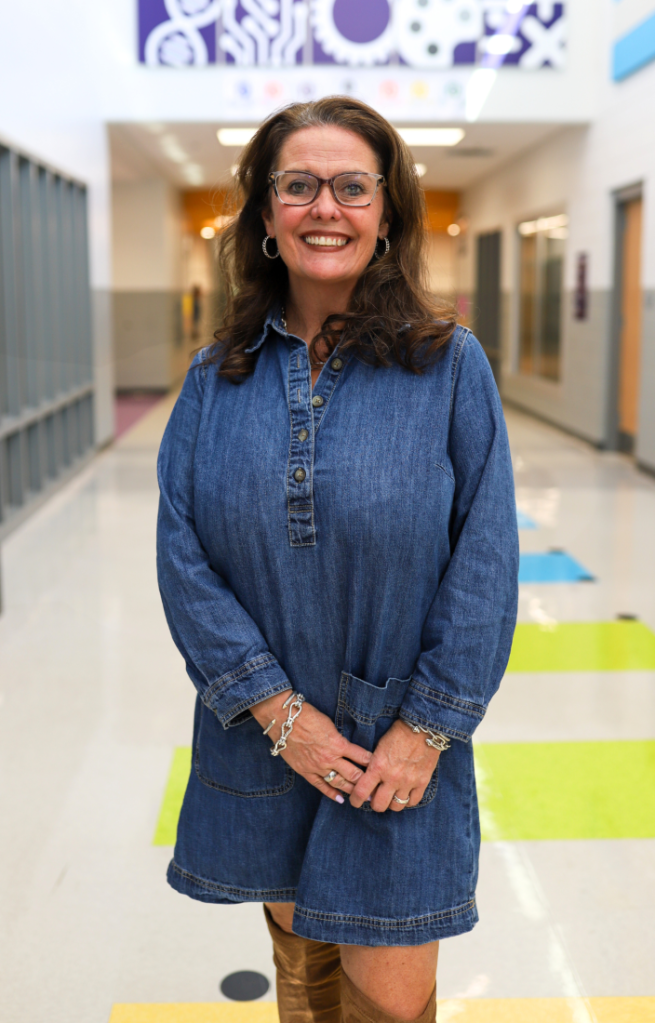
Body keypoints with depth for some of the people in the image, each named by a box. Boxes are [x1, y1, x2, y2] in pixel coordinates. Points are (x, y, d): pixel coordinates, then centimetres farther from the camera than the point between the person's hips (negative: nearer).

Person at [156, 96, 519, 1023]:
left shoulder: (450, 365, -8)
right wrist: (276, 706, -11)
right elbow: (182, 553, -4)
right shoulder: (219, 377, -1)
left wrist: (426, 728, -11)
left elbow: (484, 562, -9)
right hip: (264, 735, 2)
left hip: (400, 740, -2)